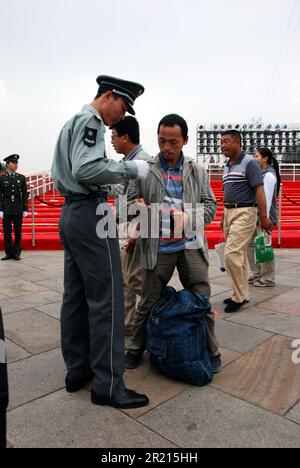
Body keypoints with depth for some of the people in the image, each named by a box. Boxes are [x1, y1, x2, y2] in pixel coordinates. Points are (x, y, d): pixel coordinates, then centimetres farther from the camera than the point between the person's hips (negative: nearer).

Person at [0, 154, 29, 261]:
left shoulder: (21, 178, 6)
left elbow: (25, 195, 5)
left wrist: (25, 209, 0)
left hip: (18, 209, 1)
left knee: (18, 231, 4)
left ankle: (17, 252, 13)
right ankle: (9, 253, 13)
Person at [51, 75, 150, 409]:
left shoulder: (71, 123, 22)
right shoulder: (90, 121, -8)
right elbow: (86, 169, -23)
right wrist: (130, 168, -13)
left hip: (69, 213, 11)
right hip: (90, 215, -10)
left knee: (75, 297, 12)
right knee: (106, 300, -6)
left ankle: (77, 371, 23)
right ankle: (107, 385, 2)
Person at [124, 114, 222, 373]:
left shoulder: (198, 171, 9)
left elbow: (210, 205, 6)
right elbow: (130, 200, 8)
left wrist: (188, 218, -13)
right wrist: (137, 206, -16)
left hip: (191, 245, 1)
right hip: (158, 247, -1)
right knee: (149, 301, 9)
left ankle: (210, 350, 26)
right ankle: (137, 347, 30)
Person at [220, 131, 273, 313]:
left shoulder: (249, 163, -9)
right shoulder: (227, 166, 14)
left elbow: (259, 191, -14)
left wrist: (264, 217, -18)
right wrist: (224, 216, 20)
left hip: (244, 213, -8)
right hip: (229, 212, 8)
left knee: (232, 253, -14)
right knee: (239, 255, 12)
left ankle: (240, 296, 0)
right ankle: (242, 294, 21)